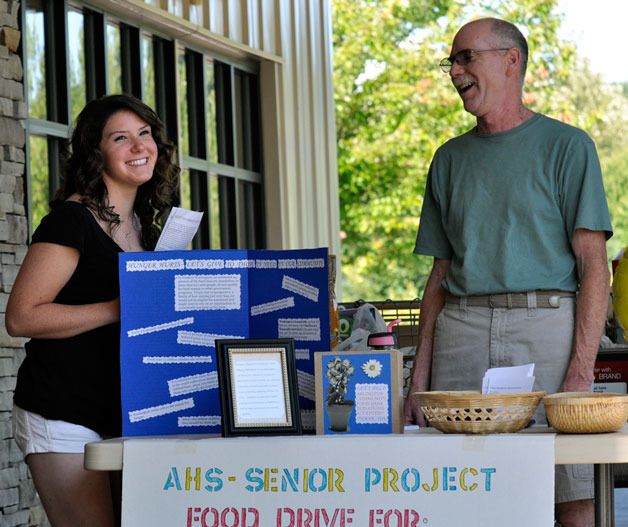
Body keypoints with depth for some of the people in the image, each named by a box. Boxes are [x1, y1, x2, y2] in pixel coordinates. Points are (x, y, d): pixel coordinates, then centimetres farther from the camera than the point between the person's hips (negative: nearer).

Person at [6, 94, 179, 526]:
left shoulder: (143, 224, 14)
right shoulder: (73, 219, -11)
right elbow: (21, 317, -19)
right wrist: (120, 309, -21)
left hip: (120, 417, 8)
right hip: (63, 417, -8)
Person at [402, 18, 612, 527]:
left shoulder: (566, 146, 5)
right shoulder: (450, 158, 20)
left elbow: (593, 264, -2)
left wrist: (581, 368, -14)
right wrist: (419, 376, 10)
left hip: (547, 325, -4)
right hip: (461, 330, 4)